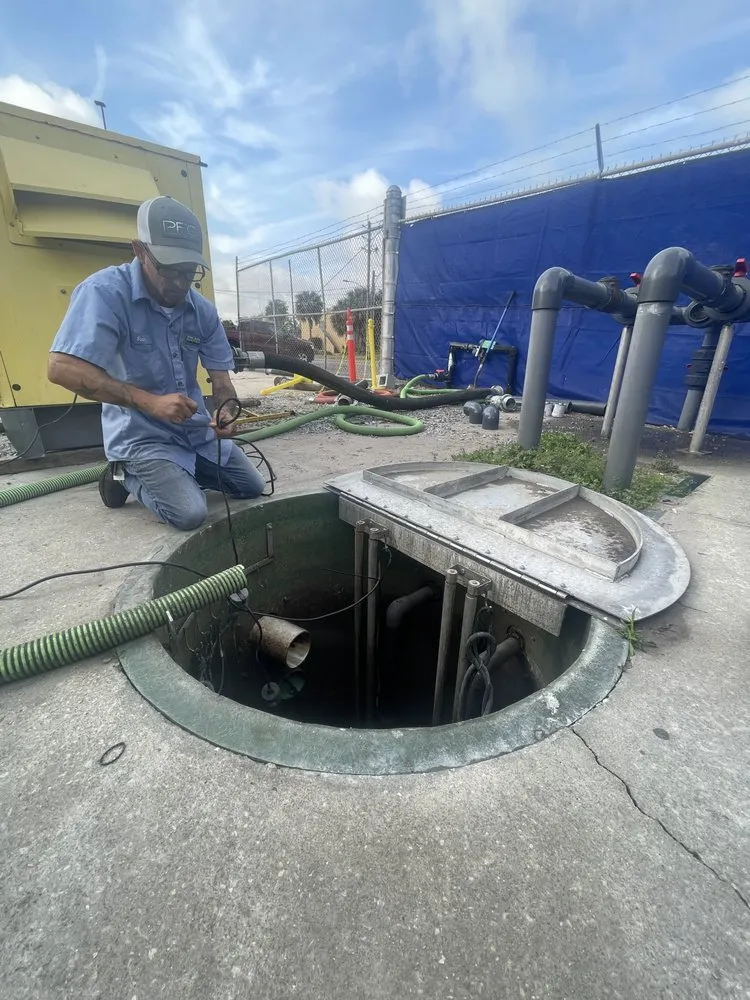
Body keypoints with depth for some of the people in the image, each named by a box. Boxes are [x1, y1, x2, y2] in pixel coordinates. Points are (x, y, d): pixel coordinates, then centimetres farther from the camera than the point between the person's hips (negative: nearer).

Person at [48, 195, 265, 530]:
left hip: (198, 430, 6)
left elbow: (220, 380, 1)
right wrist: (148, 401, -34)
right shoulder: (105, 292, -17)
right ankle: (127, 475, 8)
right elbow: (62, 368, -26)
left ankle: (180, 473, 27)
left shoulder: (203, 310, -1)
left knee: (253, 488, 9)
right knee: (189, 513, -23)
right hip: (141, 435, -6)